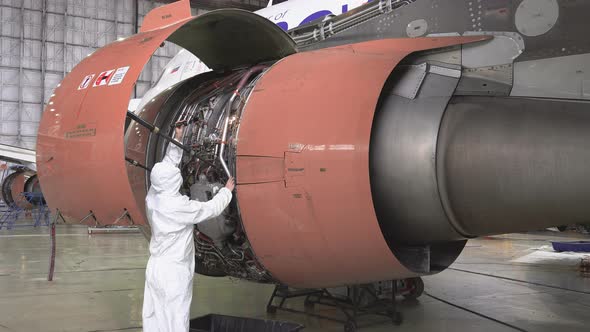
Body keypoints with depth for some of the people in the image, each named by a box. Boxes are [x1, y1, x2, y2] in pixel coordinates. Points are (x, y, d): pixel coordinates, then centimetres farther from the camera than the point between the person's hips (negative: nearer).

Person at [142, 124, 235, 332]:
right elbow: (211, 209, -8)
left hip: (155, 268, 8)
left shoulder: (153, 197, 0)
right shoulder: (178, 205, -20)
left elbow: (167, 165, 13)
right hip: (174, 272, -8)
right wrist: (227, 191, 9)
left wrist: (176, 140, 19)